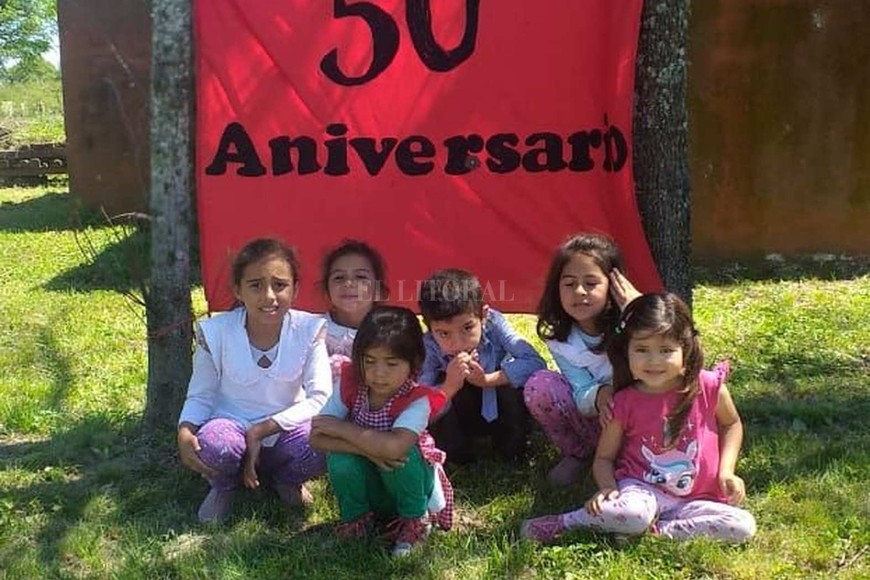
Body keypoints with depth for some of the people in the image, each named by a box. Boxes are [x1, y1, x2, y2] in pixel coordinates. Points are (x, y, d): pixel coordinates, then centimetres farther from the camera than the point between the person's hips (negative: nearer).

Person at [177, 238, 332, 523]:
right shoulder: (216, 332, -13)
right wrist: (185, 432, -26)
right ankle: (224, 486, 4)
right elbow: (201, 395, -4)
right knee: (215, 443, -36)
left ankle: (285, 478, 7)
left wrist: (261, 430, -23)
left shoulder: (308, 330, -14)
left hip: (285, 432, 1)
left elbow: (320, 397, -16)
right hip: (233, 427, 0)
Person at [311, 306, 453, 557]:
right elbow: (317, 437, -21)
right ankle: (357, 518, 3)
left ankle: (414, 521, -4)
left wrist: (342, 428, -33)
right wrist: (367, 449, -35)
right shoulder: (350, 386, -16)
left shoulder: (417, 401, -26)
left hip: (407, 487, -2)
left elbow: (394, 446, -44)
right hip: (367, 488, 2)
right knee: (340, 459, -28)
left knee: (402, 453, -33)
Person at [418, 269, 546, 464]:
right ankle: (456, 455, -7)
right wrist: (449, 387, -49)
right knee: (442, 382, -29)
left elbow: (536, 364, -33)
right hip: (461, 421, 0)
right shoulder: (429, 346, -27)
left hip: (502, 412, 0)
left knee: (514, 377, -29)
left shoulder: (494, 324, -28)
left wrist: (486, 380, -39)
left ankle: (512, 447, -6)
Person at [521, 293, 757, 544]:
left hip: (692, 500, 3)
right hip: (641, 489, -2)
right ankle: (562, 523, -11)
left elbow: (731, 424, 13)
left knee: (744, 526, -22)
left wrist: (726, 471, 0)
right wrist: (607, 487, -18)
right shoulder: (624, 403, -7)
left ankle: (655, 531, -17)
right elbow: (604, 457, 3)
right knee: (633, 515, -37)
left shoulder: (709, 387, -7)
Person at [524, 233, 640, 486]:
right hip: (592, 419, 3)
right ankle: (576, 453, 2)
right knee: (539, 385, -21)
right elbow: (581, 396, -15)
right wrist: (598, 396, -39)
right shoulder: (559, 338, -11)